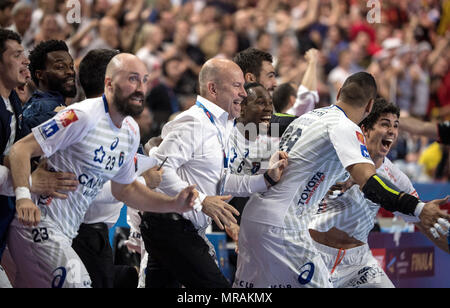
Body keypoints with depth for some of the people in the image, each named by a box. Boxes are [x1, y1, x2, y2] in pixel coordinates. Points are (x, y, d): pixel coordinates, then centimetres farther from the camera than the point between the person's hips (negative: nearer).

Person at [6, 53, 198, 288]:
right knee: (77, 281, -22)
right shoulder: (84, 116, -17)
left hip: (65, 233, 9)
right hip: (38, 224, -9)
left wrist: (175, 204, 9)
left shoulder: (131, 132, 11)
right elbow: (22, 149, -19)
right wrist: (23, 196, -34)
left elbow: (124, 189, 22)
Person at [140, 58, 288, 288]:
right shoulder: (193, 122, -14)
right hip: (171, 226, -11)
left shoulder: (221, 126, 18)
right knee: (216, 286, -14)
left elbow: (220, 182, 20)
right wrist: (201, 201, -25)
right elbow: (160, 169, -23)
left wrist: (266, 179, 10)